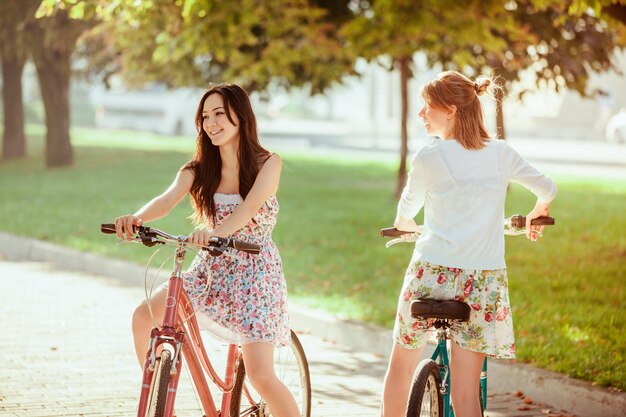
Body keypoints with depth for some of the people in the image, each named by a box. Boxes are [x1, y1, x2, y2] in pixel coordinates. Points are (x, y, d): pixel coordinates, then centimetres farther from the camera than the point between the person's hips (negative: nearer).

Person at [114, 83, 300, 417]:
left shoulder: (268, 164, -7)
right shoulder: (199, 170, 1)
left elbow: (250, 206, -26)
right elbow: (168, 199, -18)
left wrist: (214, 232, -46)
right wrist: (137, 218, -41)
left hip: (256, 275, -4)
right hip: (211, 271, 4)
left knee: (260, 375, -16)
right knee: (144, 316, -17)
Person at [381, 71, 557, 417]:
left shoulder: (428, 157, -5)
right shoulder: (501, 153, 4)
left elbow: (406, 212, 11)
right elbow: (547, 189, 19)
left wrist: (405, 225, 35)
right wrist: (537, 214, 41)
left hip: (431, 274, -2)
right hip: (483, 280, 2)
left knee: (400, 365, 20)